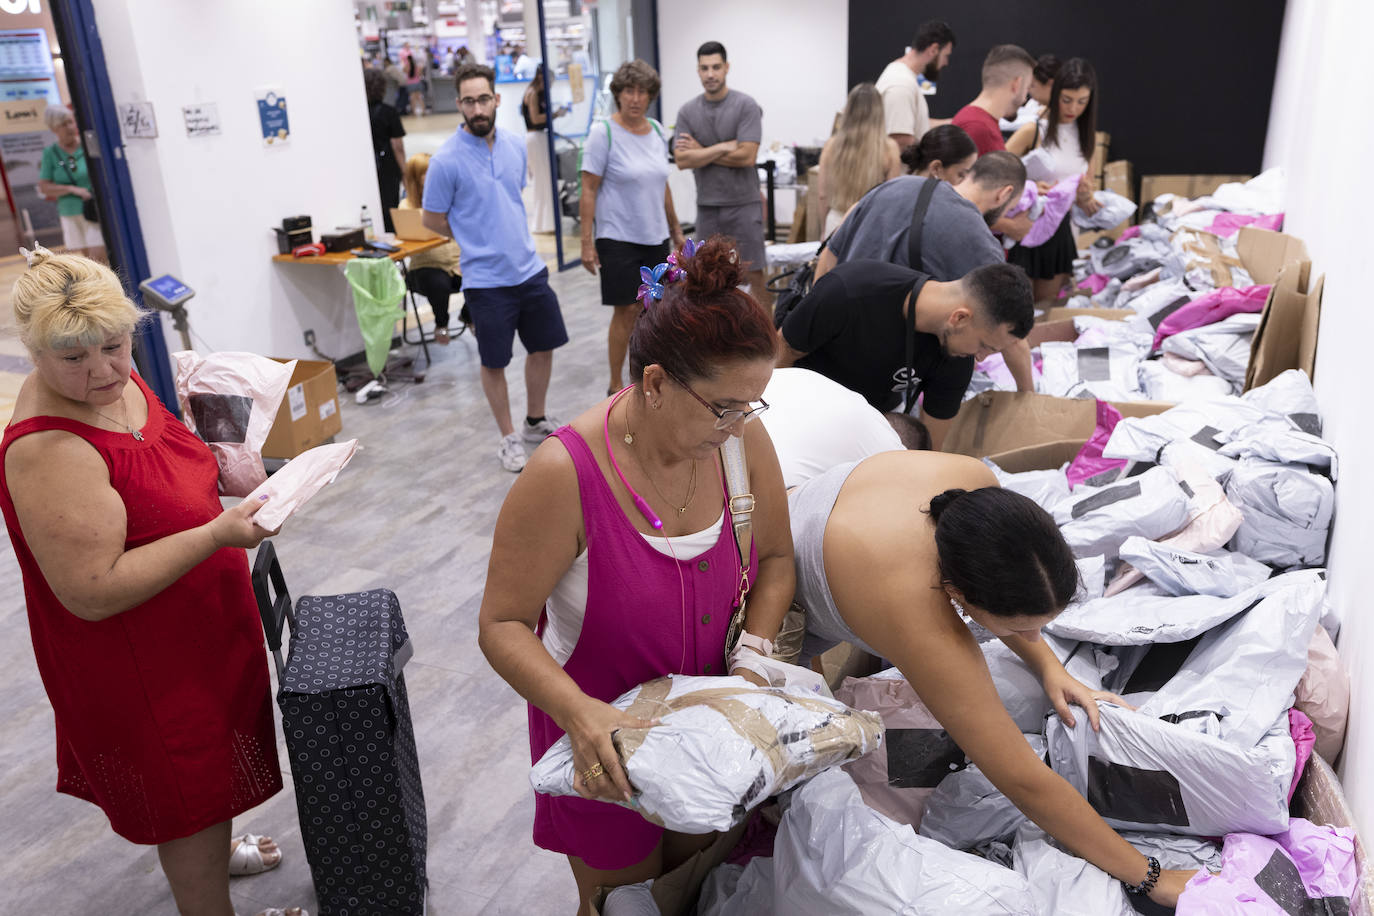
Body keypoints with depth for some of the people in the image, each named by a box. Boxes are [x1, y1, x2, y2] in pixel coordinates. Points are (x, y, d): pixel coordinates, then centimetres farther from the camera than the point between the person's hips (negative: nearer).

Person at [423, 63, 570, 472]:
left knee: (544, 346, 15)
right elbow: (433, 219, -4)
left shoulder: (515, 146, 2)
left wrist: (507, 236, 11)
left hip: (530, 267, 6)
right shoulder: (446, 160, -14)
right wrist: (477, 241, 4)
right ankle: (509, 438, 23)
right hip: (486, 278, -5)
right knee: (494, 362, 6)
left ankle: (536, 421, 35)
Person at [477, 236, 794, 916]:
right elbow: (503, 624, -22)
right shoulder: (564, 475, -30)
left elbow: (774, 558, 0)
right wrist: (578, 712, -37)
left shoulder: (742, 438, -16)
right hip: (603, 732, -4)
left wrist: (752, 654, -14)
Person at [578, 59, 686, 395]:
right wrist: (587, 242, -16)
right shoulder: (603, 133, -9)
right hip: (618, 238, -6)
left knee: (649, 308, 9)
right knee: (626, 310, -5)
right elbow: (589, 190, -11)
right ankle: (616, 386, 7)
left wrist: (675, 229, 19)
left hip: (655, 237, 6)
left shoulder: (656, 131, 8)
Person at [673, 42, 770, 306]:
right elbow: (682, 160, -4)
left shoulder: (745, 106, -5)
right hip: (707, 205, 4)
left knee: (754, 274, -2)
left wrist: (701, 151, -6)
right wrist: (722, 148, -11)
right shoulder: (687, 111, 6)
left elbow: (746, 156, -15)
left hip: (743, 203, -4)